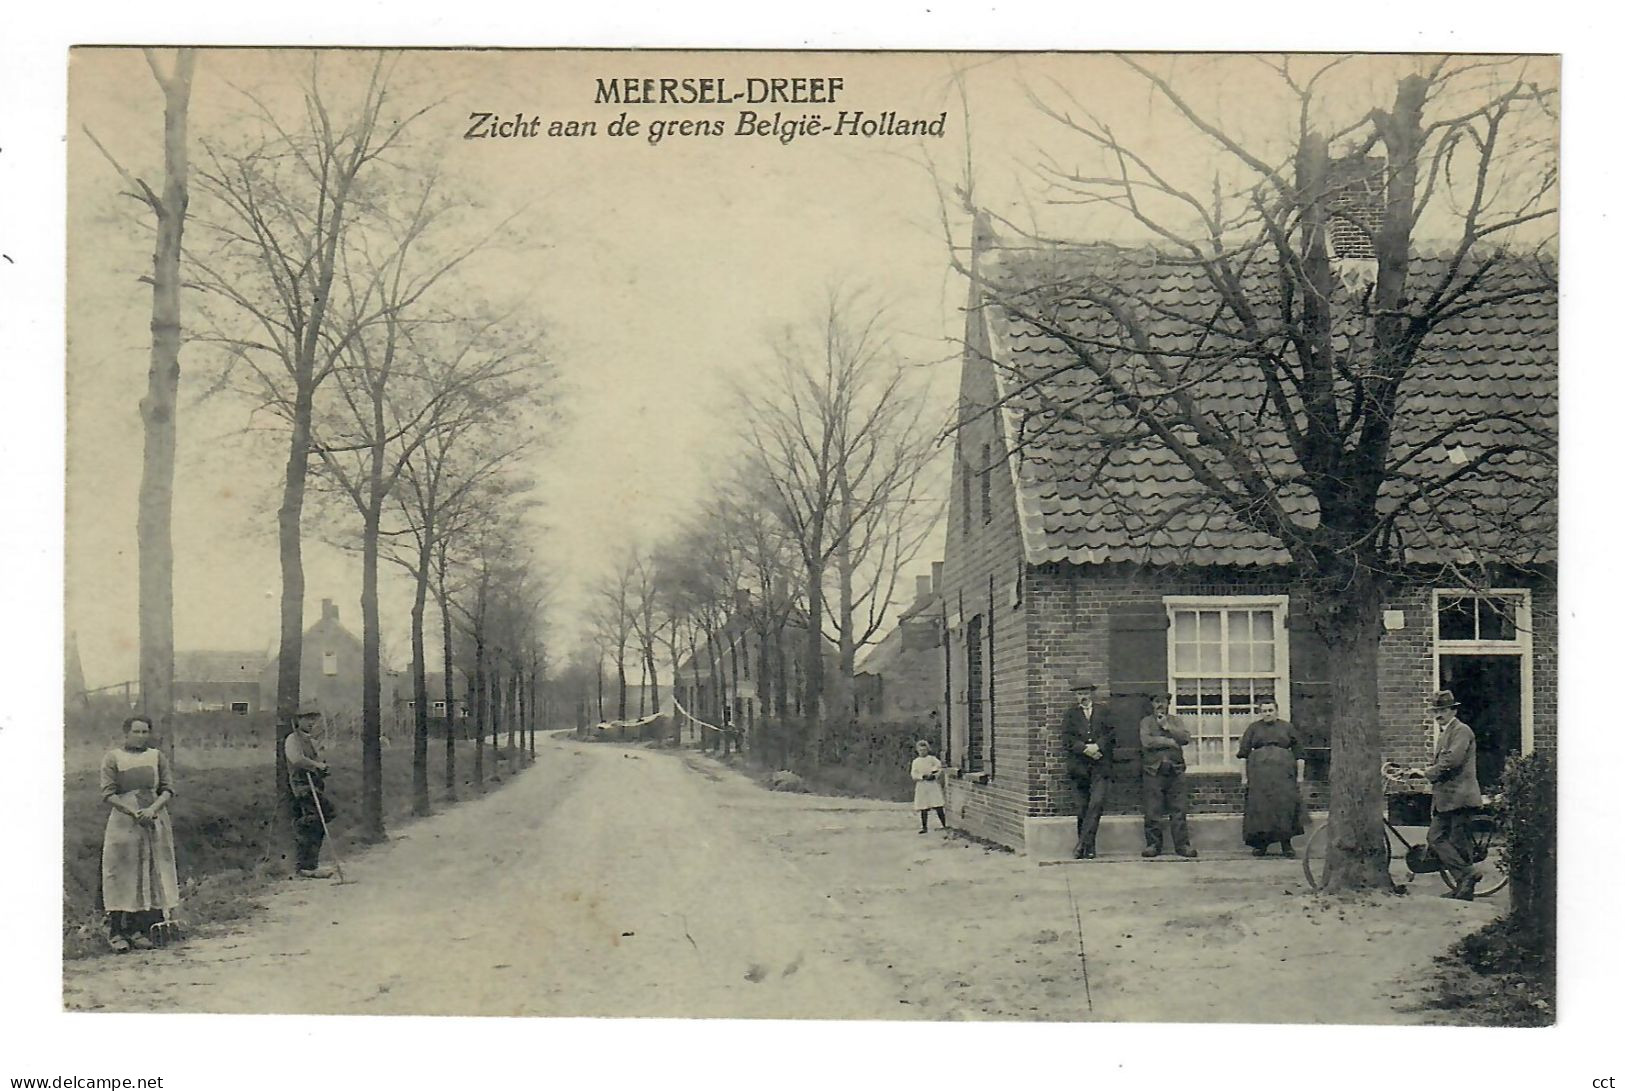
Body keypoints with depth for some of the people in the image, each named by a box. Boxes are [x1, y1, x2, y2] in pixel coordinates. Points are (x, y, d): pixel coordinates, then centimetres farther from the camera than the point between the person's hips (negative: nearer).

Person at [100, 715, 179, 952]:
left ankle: (141, 929, 6)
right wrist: (133, 811, -15)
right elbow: (108, 794, -4)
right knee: (122, 873, -5)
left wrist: (153, 809, -13)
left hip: (155, 823, 3)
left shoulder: (157, 757, 11)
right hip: (123, 823, -3)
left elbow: (168, 789, 6)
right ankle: (116, 931, -2)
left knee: (152, 874, 1)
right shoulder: (112, 757, 2)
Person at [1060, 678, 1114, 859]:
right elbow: (1066, 740, 2)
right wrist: (1085, 749, -11)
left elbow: (1110, 734, 4)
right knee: (1083, 808, 2)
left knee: (1096, 804, -15)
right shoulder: (1071, 714, 11)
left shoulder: (1104, 712, 12)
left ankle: (1083, 844, -15)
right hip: (1079, 766, 1)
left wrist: (1097, 747, -12)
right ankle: (1089, 848, 9)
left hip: (1100, 765, -1)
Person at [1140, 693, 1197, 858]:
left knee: (1178, 810, -1)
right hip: (1155, 770, -1)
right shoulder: (1146, 722, 10)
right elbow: (1146, 742, -8)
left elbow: (1186, 738, 0)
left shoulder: (1174, 720, 16)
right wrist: (1169, 742, -6)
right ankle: (1153, 844, 4)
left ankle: (1182, 844, 3)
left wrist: (1167, 726, -5)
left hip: (1175, 770, 1)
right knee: (1153, 812, -4)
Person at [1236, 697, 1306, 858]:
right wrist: (1244, 777, 2)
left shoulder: (1286, 728, 12)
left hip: (1283, 772, 0)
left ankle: (1286, 844, -2)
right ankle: (1261, 844, 4)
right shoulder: (1253, 728, 12)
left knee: (1285, 805, -8)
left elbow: (1299, 753, 11)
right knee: (1260, 807, -3)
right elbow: (1243, 754, 9)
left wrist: (1300, 775, 4)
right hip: (1259, 773, 0)